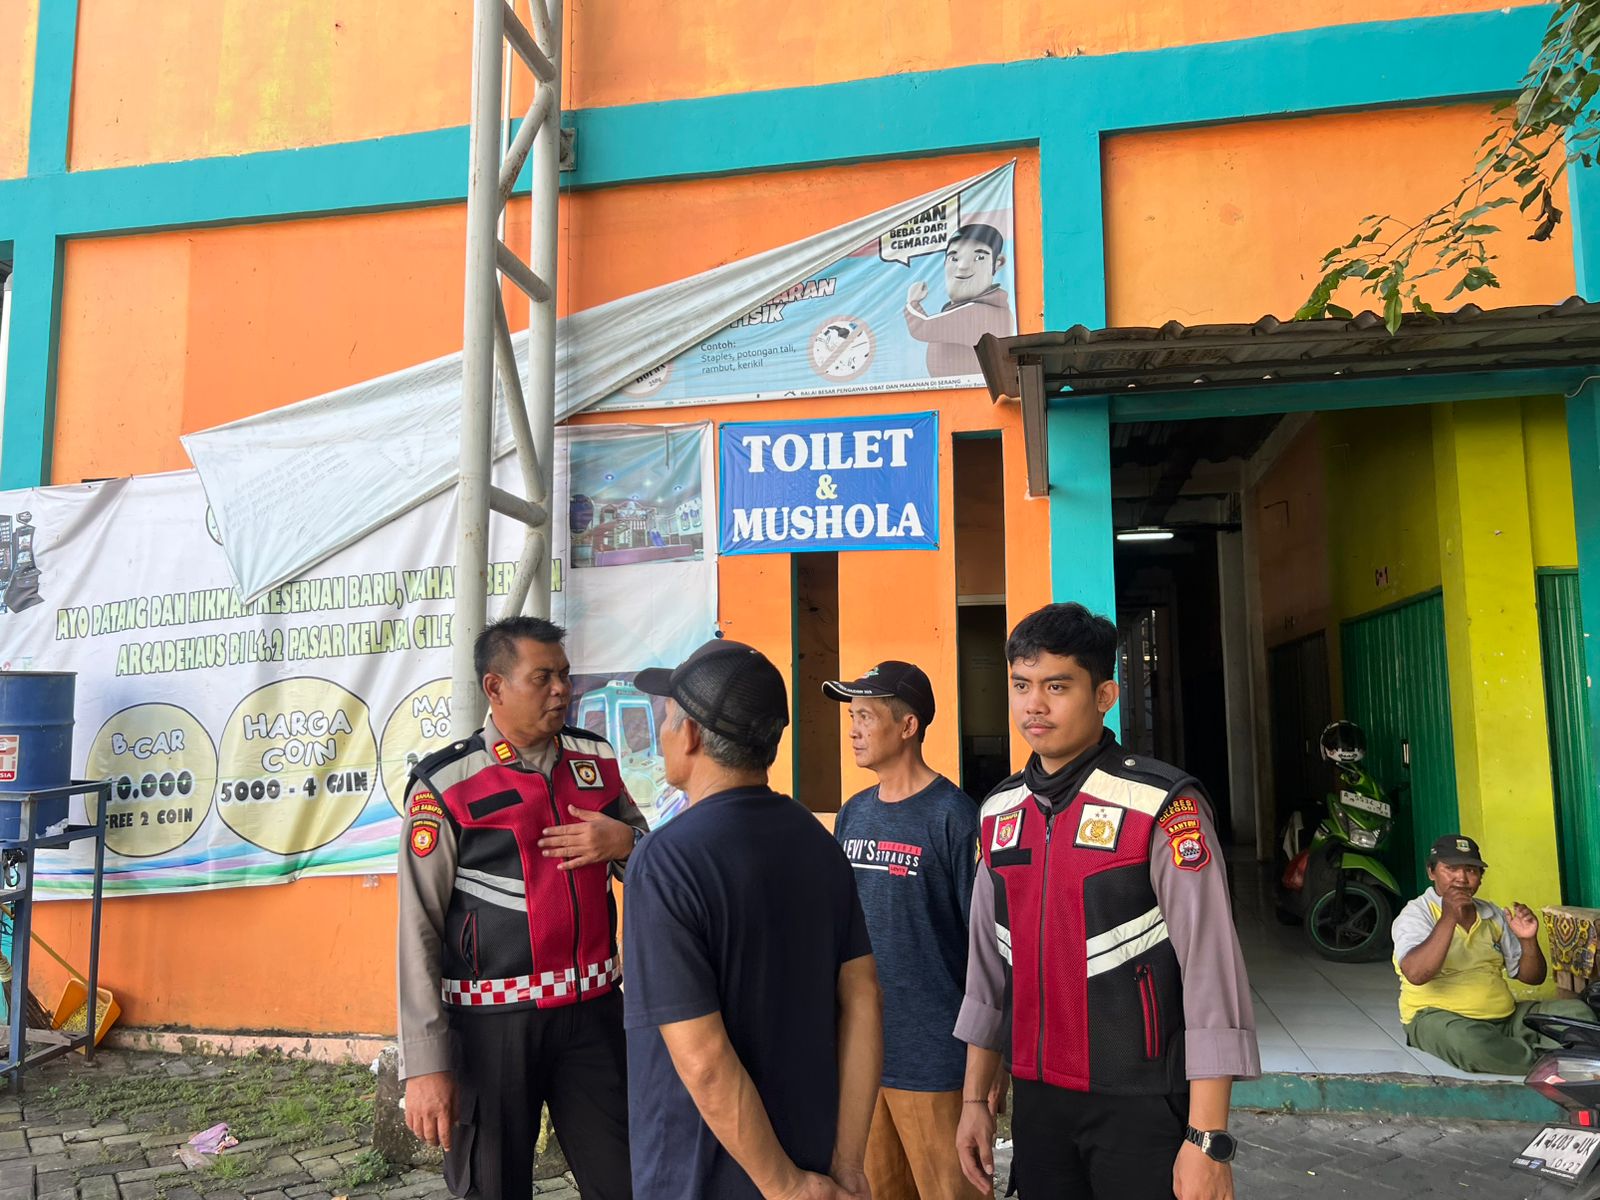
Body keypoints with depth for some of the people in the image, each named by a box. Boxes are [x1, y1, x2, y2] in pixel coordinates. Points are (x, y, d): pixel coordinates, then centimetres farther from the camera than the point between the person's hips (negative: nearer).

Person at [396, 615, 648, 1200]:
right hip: (492, 1022, -4)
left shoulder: (596, 759, 5)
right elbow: (419, 931, -9)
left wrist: (625, 842, -8)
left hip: (593, 1012, 4)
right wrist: (425, 1065, -11)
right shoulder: (445, 785, -10)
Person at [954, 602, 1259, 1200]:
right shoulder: (998, 814, 4)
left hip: (1142, 1106, -5)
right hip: (1036, 1102, 5)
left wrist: (1207, 1141, -17)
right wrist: (975, 1098, 12)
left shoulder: (1163, 806, -14)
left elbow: (1211, 976, -15)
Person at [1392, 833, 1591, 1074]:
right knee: (1465, 1040, -38)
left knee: (1576, 1011, -8)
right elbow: (1416, 974, -23)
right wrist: (1448, 918, -26)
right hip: (1439, 1017, -6)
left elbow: (1532, 977, 17)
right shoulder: (1415, 914, -4)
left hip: (1506, 1016, 6)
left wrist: (1528, 941, -4)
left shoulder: (1493, 916, 15)